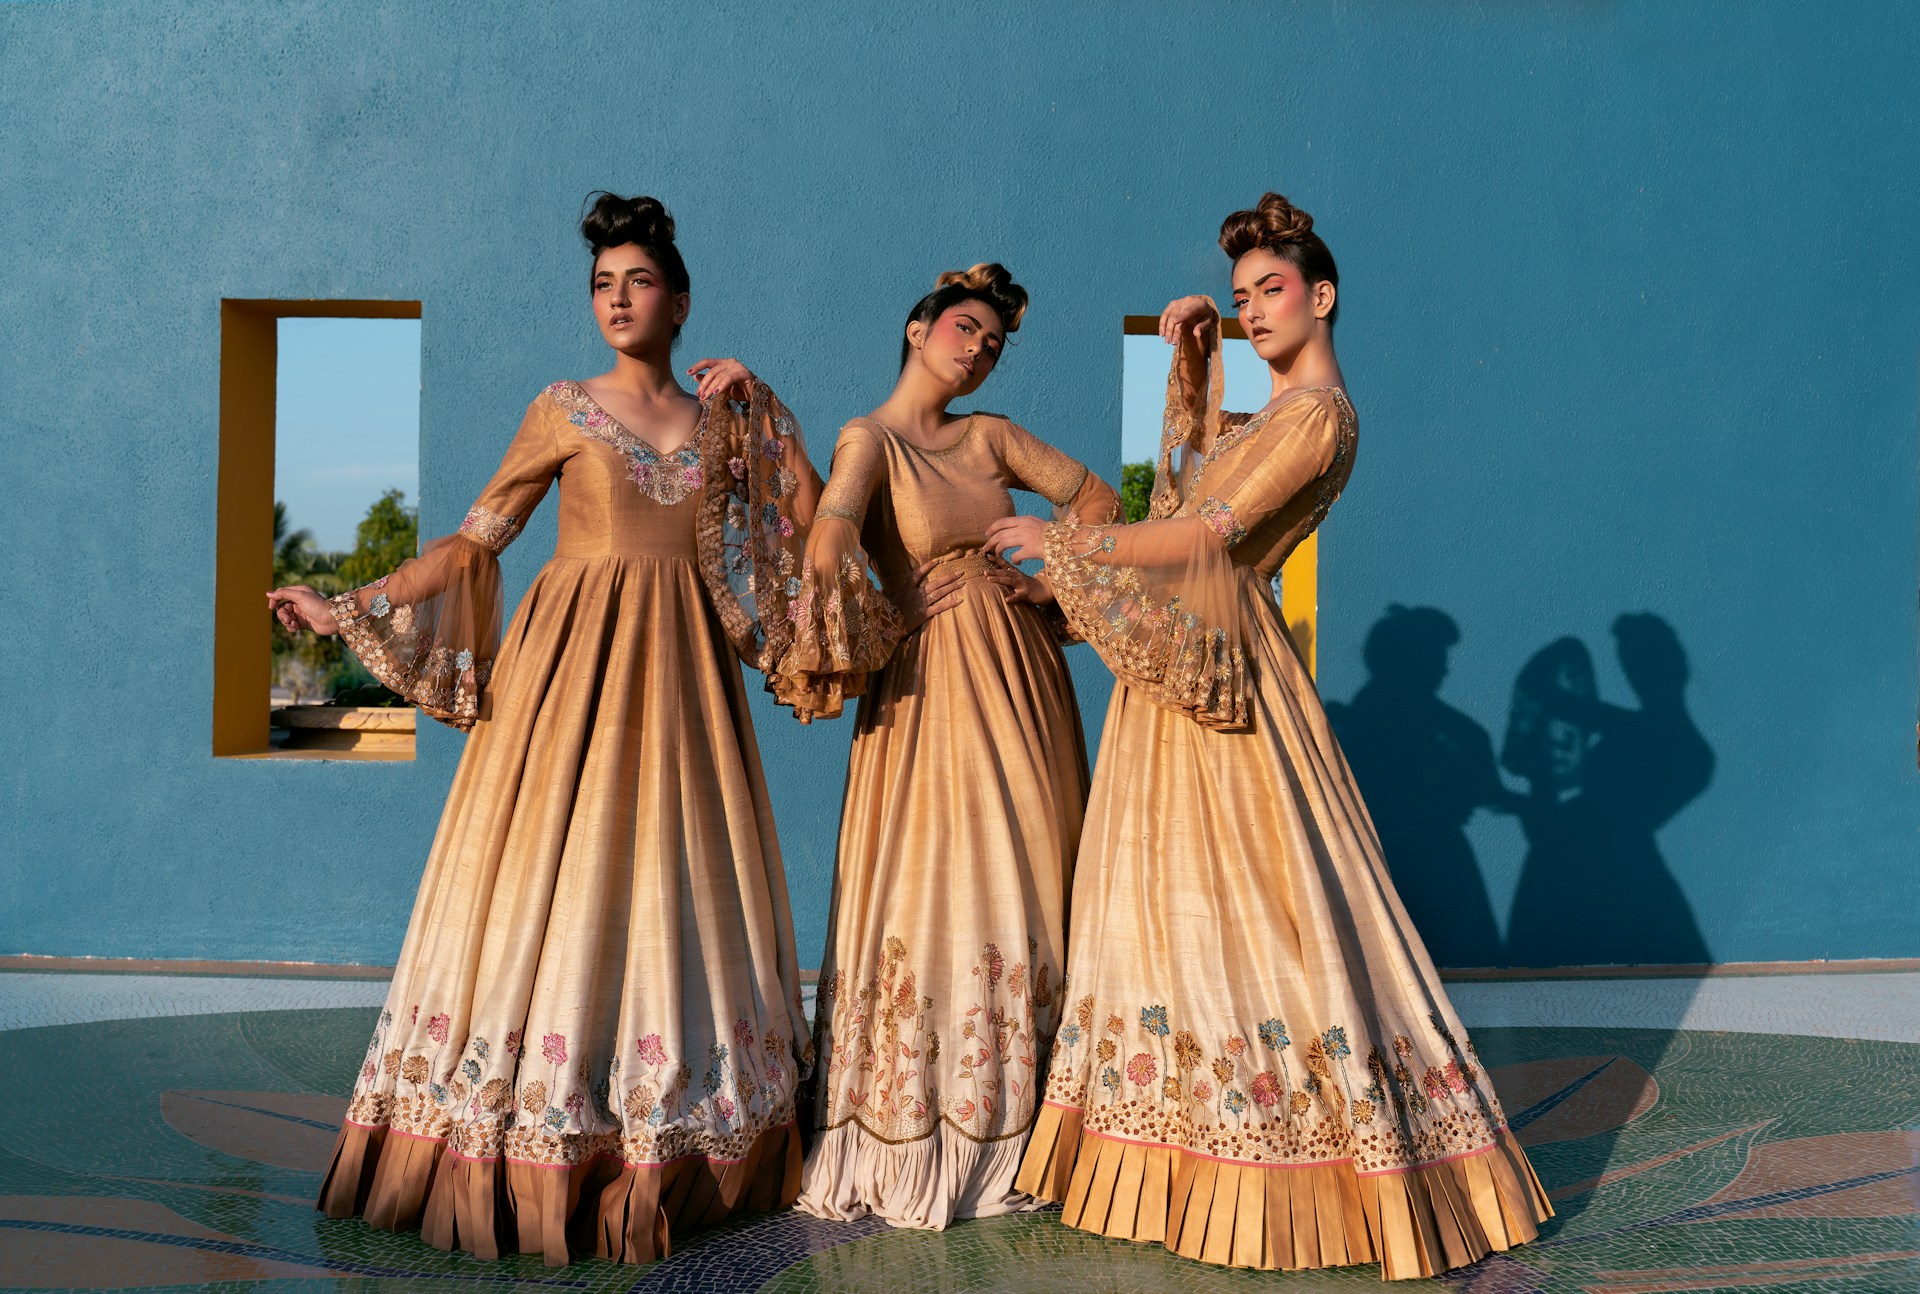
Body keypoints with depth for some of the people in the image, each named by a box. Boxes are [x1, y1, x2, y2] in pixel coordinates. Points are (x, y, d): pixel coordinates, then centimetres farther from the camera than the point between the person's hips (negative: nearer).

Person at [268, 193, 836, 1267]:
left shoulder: (723, 420, 12)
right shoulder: (565, 410, 5)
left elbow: (810, 515, 11)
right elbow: (474, 543, 3)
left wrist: (760, 410, 6)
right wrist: (349, 607, -3)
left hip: (679, 671, 2)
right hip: (576, 657, -2)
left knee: (670, 887, 3)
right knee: (552, 876, -4)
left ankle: (670, 1159, 13)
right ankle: (527, 1167, 7)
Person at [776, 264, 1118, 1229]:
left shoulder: (988, 436, 11)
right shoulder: (869, 440, -4)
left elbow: (1098, 497, 16)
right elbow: (827, 547, -23)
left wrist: (1049, 580, 6)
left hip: (1020, 671, 6)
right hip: (932, 680, -6)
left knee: (1028, 887, 8)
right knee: (935, 893, -4)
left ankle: (1016, 1127, 21)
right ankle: (915, 1145, 9)